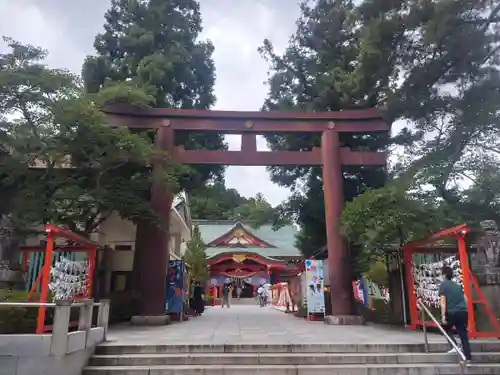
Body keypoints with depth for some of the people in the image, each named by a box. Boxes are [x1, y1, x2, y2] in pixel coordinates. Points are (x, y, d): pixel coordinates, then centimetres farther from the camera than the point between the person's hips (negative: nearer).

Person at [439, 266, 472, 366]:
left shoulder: (443, 284, -3)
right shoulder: (457, 285, 17)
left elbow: (443, 301, -11)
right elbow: (465, 299, 23)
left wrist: (443, 315, -13)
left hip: (452, 313, -5)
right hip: (463, 312, 5)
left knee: (446, 328, 20)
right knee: (463, 335, 8)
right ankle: (468, 359, 7)